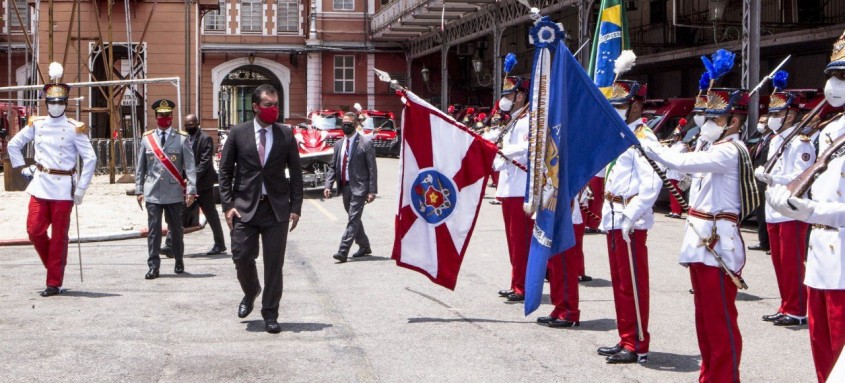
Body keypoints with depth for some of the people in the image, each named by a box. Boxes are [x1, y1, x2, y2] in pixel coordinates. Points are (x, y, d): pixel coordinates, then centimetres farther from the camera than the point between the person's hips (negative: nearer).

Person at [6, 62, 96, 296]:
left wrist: (81, 189, -9)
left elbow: (90, 159, -7)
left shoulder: (74, 128, -4)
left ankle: (54, 283, 8)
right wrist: (22, 168, 10)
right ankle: (54, 266, 24)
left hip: (63, 189, -4)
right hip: (39, 186, 4)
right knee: (34, 230, 0)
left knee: (59, 236, 1)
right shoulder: (36, 125, 7)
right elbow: (13, 145, 20)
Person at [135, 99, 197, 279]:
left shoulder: (182, 139, 2)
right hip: (152, 193, 1)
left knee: (176, 229, 9)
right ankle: (153, 266, 0)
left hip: (174, 192, -1)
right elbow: (140, 167, 11)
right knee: (154, 230, -3)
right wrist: (139, 190, 7)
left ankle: (179, 261, 27)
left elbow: (190, 166, -2)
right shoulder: (147, 138, 8)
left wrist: (191, 190, -10)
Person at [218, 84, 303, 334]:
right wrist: (227, 205, -4)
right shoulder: (238, 134, 2)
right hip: (245, 206, 0)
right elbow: (225, 171, 5)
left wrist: (295, 207, 0)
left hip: (277, 208, 0)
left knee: (274, 263, 1)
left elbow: (296, 173, 7)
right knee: (241, 257, -2)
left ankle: (270, 314, 13)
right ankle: (250, 293, 30)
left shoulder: (286, 134, 5)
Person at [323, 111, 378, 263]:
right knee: (354, 218, 16)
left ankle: (343, 252, -15)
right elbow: (333, 167, 12)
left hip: (359, 187, -7)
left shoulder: (366, 143, -6)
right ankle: (364, 246, 32)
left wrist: (372, 191, -13)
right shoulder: (338, 144, 12)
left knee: (353, 219, -11)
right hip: (344, 187, 7)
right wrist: (328, 185, -3)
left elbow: (372, 168, -8)